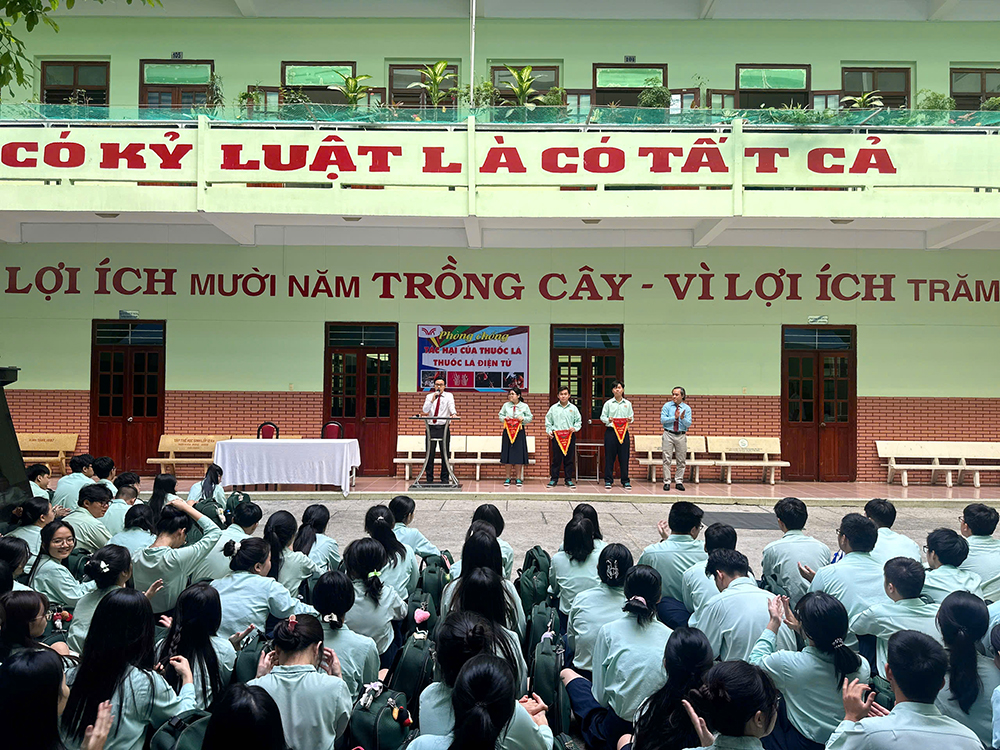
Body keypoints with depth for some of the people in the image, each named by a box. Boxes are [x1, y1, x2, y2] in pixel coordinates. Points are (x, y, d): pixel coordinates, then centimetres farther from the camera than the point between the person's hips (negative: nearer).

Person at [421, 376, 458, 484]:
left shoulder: (448, 396, 6)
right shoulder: (429, 396, 9)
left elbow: (451, 406, -14)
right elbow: (425, 410, -3)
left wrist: (453, 413, -35)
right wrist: (432, 400, -16)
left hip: (444, 427, -1)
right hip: (431, 427, 1)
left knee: (445, 454, 0)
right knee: (430, 454, 1)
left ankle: (444, 479, 7)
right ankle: (429, 479, 8)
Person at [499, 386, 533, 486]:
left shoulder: (524, 406, 4)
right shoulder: (506, 405, 8)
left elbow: (530, 417, 7)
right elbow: (500, 415, 13)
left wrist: (523, 419, -12)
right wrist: (504, 418, -8)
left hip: (519, 432, -1)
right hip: (507, 432, 1)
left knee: (519, 454, -1)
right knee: (507, 454, 1)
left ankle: (518, 478, 9)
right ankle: (508, 478, 10)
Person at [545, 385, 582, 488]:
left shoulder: (573, 408, 9)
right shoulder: (553, 408, 8)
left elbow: (579, 421, 11)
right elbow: (548, 421, 11)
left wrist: (575, 428, -7)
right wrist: (549, 431, -3)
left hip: (570, 436, 1)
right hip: (556, 436, -1)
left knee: (569, 458, 3)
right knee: (556, 458, 0)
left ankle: (568, 479, 11)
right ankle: (554, 479, 7)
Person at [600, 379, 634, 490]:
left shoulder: (628, 404, 9)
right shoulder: (608, 403, 4)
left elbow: (632, 417, 10)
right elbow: (602, 417, 4)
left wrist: (630, 420, -12)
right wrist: (608, 419, -16)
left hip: (624, 432, 1)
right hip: (611, 431, -1)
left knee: (624, 457, 3)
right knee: (609, 456, 0)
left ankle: (625, 481, 11)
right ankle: (608, 480, 7)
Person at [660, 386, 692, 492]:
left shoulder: (687, 408, 5)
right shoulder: (667, 406, 4)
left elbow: (688, 424, -3)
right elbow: (662, 420, -6)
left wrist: (683, 418, -22)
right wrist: (674, 417, -16)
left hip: (681, 436, 1)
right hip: (668, 434, -1)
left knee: (681, 460, 4)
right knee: (667, 459, -2)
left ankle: (679, 482, 13)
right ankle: (667, 482, 3)